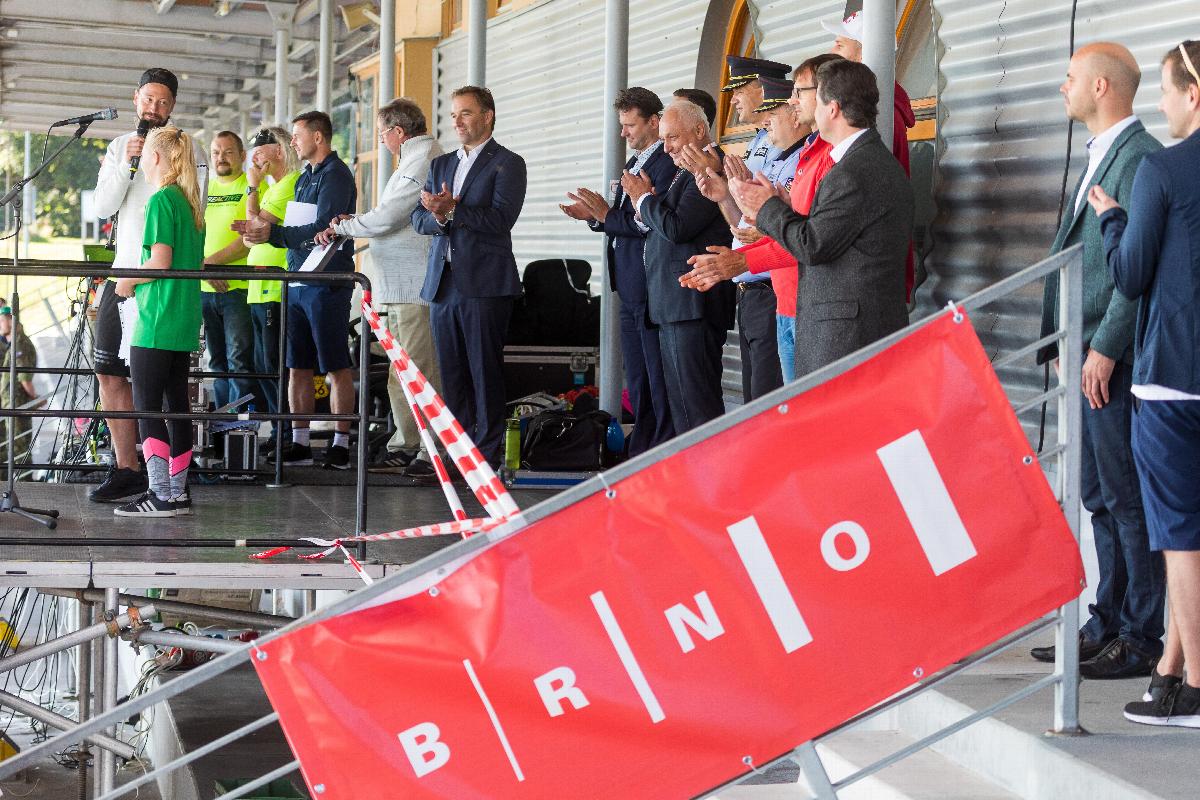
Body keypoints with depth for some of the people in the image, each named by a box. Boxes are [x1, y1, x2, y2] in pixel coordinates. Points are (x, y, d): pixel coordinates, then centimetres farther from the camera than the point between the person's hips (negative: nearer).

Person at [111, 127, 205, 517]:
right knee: (176, 404, 10)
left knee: (146, 408, -5)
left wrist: (127, 281, -3)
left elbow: (159, 262, -19)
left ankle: (161, 495, -7)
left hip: (156, 322, -9)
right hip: (185, 322, 9)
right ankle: (178, 491, 14)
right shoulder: (190, 202, 14)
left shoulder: (160, 200, -12)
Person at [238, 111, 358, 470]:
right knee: (297, 368, 9)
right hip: (298, 281, 9)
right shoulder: (305, 177, 19)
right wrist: (266, 229, 6)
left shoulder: (335, 175, -9)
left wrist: (273, 234, -21)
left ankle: (341, 443, 0)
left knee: (336, 368, -4)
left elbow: (321, 230, -19)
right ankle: (299, 443, 14)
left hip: (327, 282, -9)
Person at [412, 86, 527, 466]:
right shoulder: (440, 165, 19)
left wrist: (452, 210, -19)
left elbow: (501, 219, -14)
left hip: (484, 284, -6)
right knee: (451, 374, 8)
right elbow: (418, 218, 11)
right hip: (443, 283, 6)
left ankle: (488, 455, -1)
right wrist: (438, 217, -11)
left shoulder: (507, 163, -1)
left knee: (485, 372, -4)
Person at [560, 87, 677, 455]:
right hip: (631, 293, 10)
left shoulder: (667, 164, -13)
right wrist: (595, 216, 1)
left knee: (660, 386, -6)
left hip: (652, 292, -10)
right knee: (638, 386, 14)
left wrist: (606, 216, -16)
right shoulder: (633, 164, 18)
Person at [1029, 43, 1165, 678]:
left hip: (1116, 361, -10)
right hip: (1090, 355, 10)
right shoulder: (1100, 158, 19)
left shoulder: (1142, 157, -13)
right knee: (1100, 496, 13)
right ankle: (1107, 625, 20)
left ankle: (1142, 638, 1)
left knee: (1127, 498, -5)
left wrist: (1105, 349, -19)